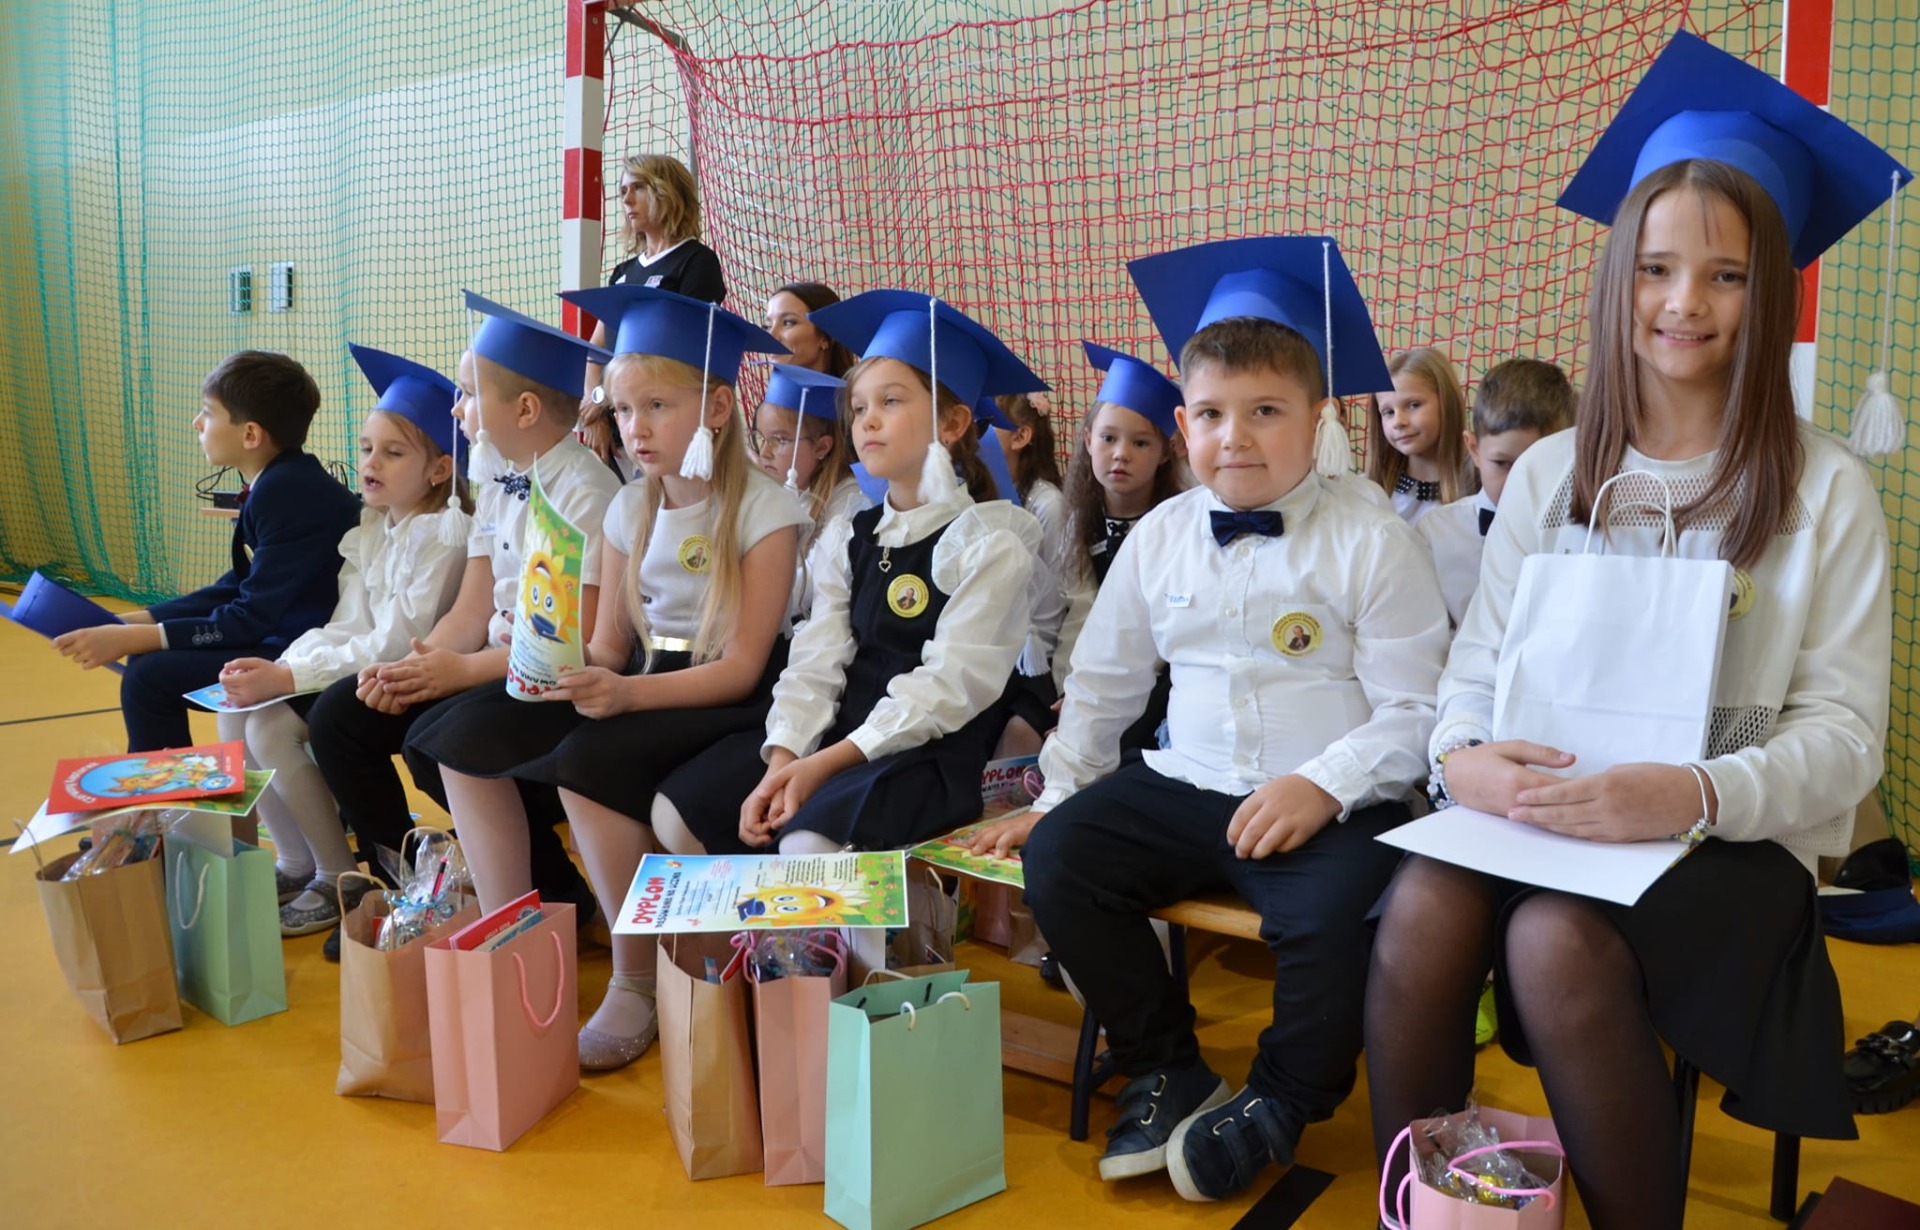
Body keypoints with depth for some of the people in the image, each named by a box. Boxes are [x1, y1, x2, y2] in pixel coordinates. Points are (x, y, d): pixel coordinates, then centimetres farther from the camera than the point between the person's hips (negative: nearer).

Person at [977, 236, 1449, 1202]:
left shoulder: (1370, 539, -5)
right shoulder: (1158, 538, 9)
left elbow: (1414, 708, -7)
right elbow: (1103, 681, 18)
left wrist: (1325, 784, -21)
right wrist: (1060, 791, 12)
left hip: (1332, 806, -4)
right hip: (1184, 787, 5)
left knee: (1328, 913, -33)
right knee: (1058, 855, -15)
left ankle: (1282, 1102, 1)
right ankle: (1164, 1070, 6)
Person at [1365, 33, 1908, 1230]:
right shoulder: (1549, 473, 9)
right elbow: (1479, 659, 6)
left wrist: (1691, 793, -26)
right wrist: (1464, 754, -18)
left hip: (1739, 839, -2)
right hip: (1544, 815, 3)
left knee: (1558, 941, -33)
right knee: (1425, 906, -29)